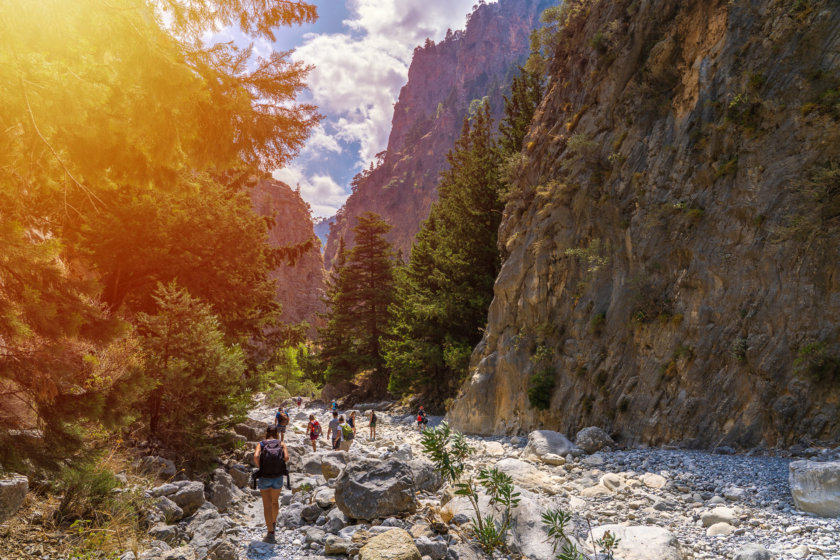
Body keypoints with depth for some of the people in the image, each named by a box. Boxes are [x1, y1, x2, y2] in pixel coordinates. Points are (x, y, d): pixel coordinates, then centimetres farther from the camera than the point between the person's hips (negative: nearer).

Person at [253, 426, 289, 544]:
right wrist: (279, 465, 2)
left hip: (264, 478, -2)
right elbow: (286, 457, -17)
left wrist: (259, 468, -4)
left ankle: (270, 533, -2)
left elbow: (256, 457, -21)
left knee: (267, 505, 3)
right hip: (278, 478, 2)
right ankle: (273, 523, 44)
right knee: (275, 501, 25)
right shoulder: (281, 444, 0)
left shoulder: (261, 444, -3)